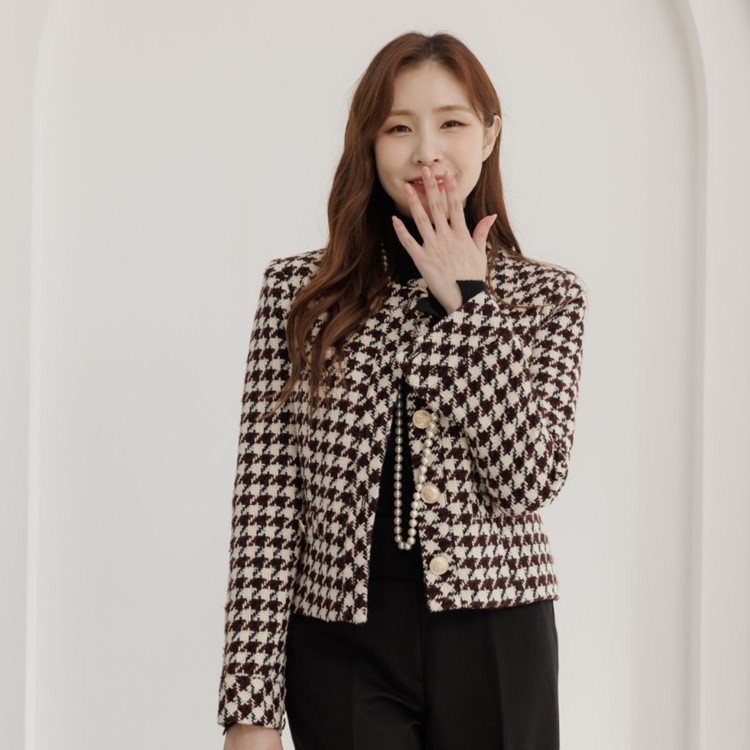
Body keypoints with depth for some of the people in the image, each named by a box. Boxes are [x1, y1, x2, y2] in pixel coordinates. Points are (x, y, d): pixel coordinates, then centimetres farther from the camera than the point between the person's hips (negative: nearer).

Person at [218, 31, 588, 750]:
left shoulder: (548, 295, 3)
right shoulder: (295, 289, 0)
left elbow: (528, 481, -11)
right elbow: (263, 507, -4)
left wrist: (467, 303, -11)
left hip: (494, 645, 1)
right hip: (344, 648, -1)